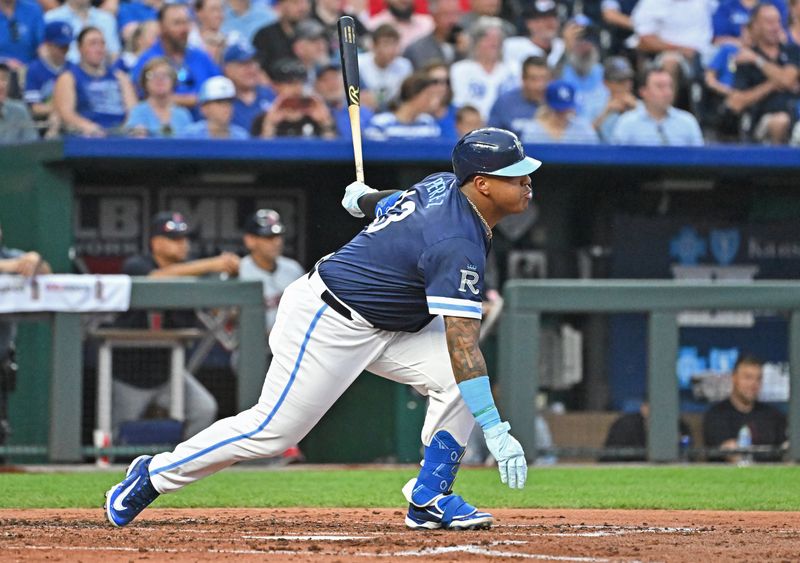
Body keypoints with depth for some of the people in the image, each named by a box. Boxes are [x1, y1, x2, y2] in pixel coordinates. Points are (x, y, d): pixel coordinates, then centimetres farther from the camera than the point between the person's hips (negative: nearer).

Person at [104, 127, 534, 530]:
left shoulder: (443, 184, -3)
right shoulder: (457, 245, -31)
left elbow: (386, 203, 19)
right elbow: (461, 343, -36)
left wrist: (363, 198, 43)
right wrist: (495, 430, -39)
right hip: (327, 325, -10)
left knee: (453, 379, -9)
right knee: (273, 430, -1)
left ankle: (429, 498, -2)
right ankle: (156, 475, 17)